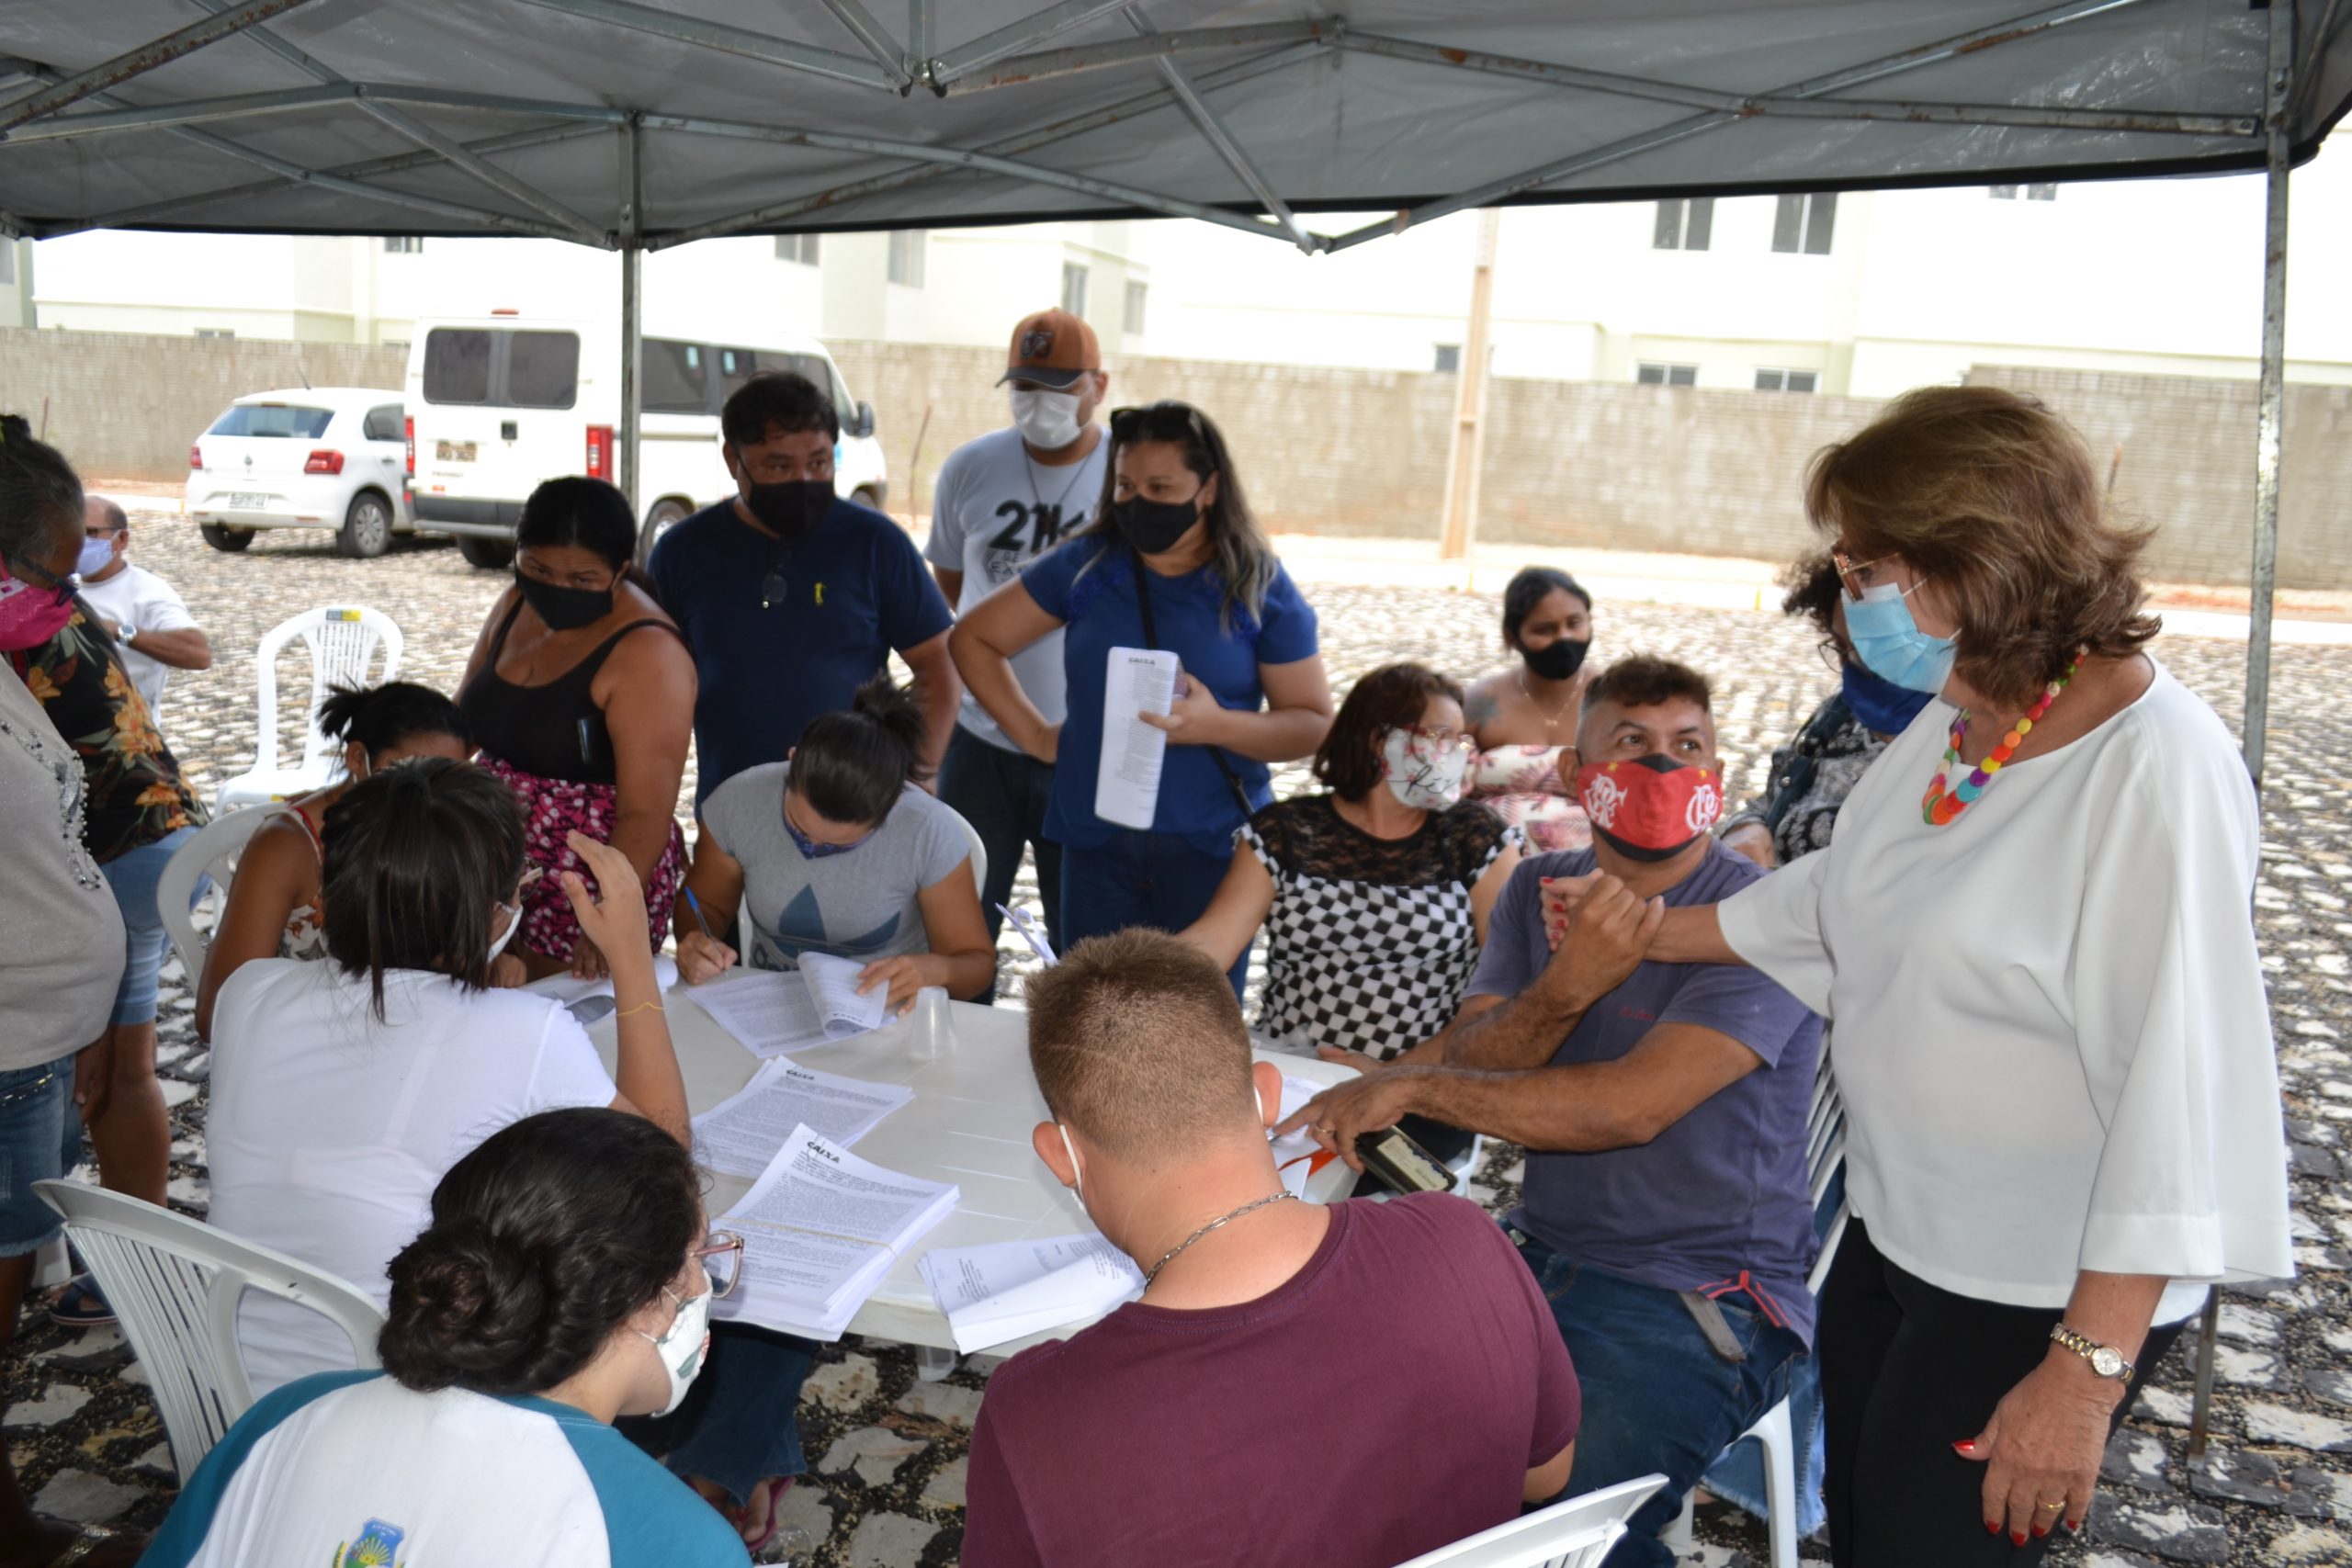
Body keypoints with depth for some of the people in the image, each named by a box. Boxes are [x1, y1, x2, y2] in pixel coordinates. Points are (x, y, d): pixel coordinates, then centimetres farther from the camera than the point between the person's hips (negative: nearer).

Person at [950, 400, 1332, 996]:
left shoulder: (1261, 591, -1)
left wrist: (1217, 725, -18)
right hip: (1098, 844, 2)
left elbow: (1315, 723, -2)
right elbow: (972, 639, 11)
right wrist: (1034, 735, 4)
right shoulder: (1087, 567, 4)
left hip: (1212, 852, -2)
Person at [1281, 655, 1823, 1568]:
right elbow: (1470, 1063, -3)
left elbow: (1631, 1105, -23)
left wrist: (1407, 1088, -18)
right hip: (1540, 1255, 6)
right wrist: (1565, 990, -23)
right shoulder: (1538, 893, 8)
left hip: (1701, 1302, -5)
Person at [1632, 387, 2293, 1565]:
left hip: (2046, 1295, -8)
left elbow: (2182, 1088, -25)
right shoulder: (1952, 723, 0)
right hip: (1891, 1244, 8)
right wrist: (1642, 934, 19)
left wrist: (2088, 1372, -24)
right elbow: (1836, 895, 16)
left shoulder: (2159, 770, -24)